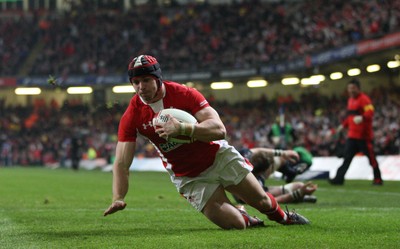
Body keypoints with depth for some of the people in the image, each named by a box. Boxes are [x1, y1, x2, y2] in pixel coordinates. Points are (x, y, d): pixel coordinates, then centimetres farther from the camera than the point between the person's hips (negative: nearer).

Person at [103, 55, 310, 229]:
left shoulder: (183, 94, -20)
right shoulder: (131, 116, -15)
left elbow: (219, 129, -29)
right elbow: (122, 163, -18)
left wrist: (182, 129, -45)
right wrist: (118, 198, -35)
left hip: (219, 157, 0)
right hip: (189, 177, 0)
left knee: (261, 201, 9)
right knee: (234, 224, -14)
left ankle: (283, 217, 43)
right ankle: (247, 220, 22)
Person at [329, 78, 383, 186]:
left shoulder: (364, 99, -11)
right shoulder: (350, 100, 16)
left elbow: (370, 112, -25)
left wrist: (362, 118, -42)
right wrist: (344, 125, 23)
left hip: (364, 135, -8)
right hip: (352, 135, 8)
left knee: (371, 157, 0)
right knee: (347, 157, 4)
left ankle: (378, 179, 11)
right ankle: (339, 178, 2)